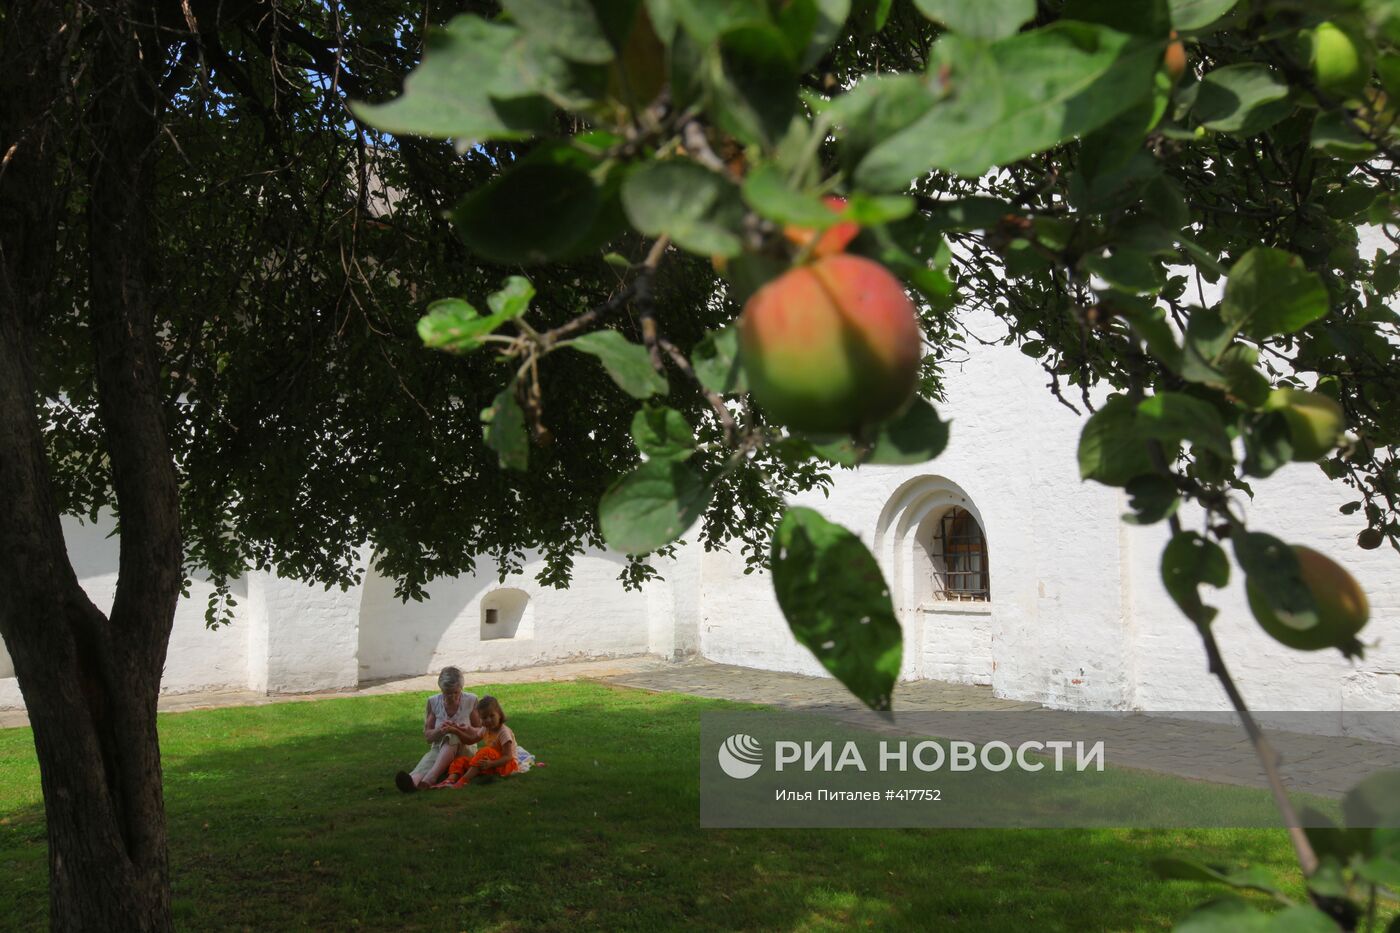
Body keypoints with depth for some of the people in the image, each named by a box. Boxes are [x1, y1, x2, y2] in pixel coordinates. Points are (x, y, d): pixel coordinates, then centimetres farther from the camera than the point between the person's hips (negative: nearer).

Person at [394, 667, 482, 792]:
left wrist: (468, 729, -18)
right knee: (429, 758, -36)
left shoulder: (471, 701, -3)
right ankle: (414, 778, -72)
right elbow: (427, 735, 3)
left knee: (451, 735, -35)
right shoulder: (433, 702, -1)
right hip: (439, 748, 1)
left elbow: (479, 733, 5)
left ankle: (431, 776, -59)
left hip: (466, 750, -1)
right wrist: (439, 731, -20)